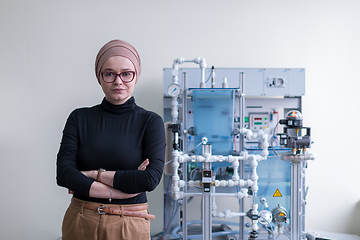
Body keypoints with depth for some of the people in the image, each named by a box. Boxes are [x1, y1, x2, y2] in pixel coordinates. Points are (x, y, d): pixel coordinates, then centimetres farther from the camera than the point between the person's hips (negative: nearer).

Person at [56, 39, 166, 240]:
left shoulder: (150, 122, -5)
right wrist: (127, 182, -17)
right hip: (80, 223, 2)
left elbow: (151, 178, -17)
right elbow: (64, 174, -11)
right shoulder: (80, 118, 0)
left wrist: (94, 174, -13)